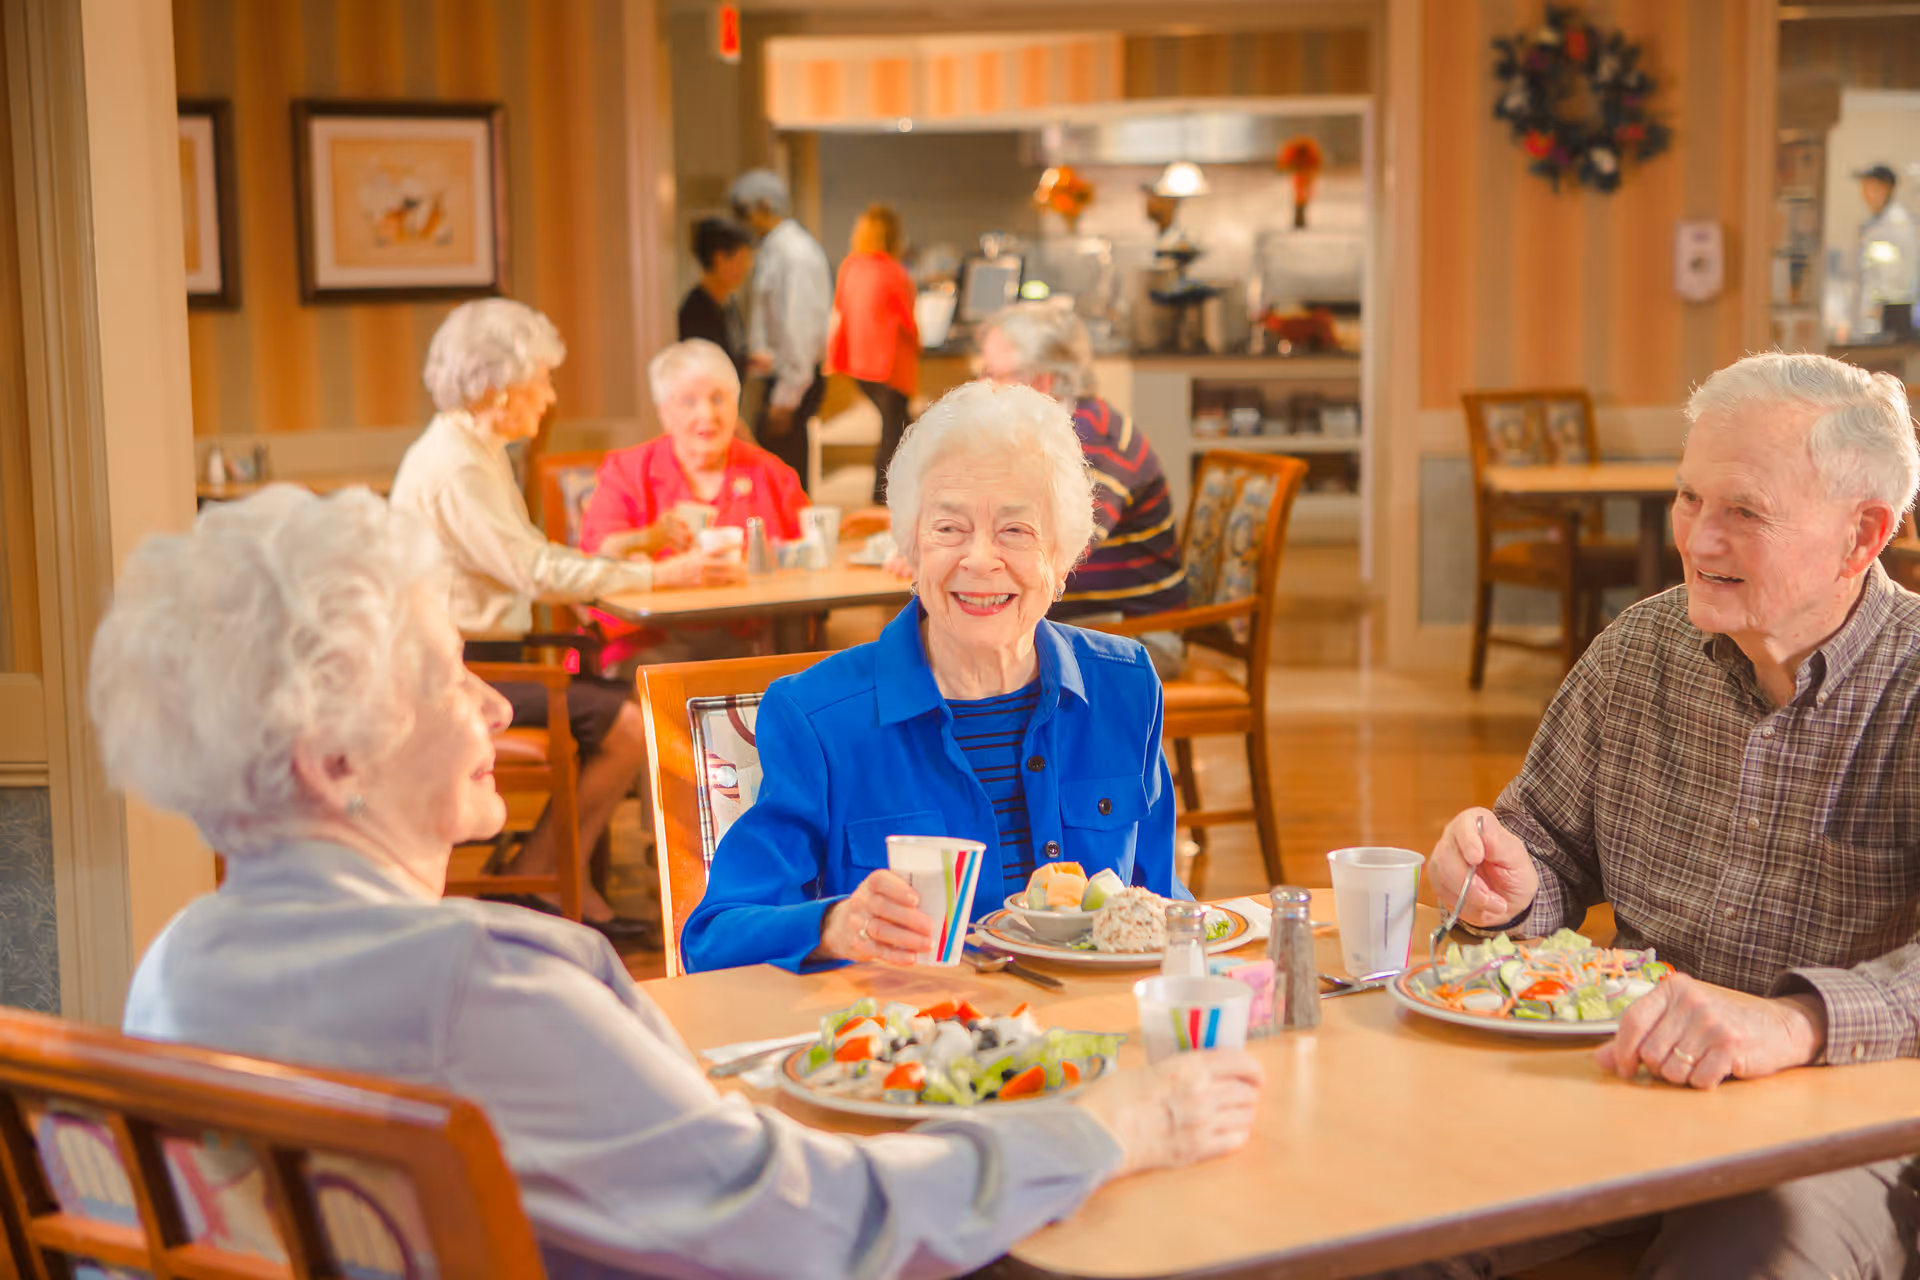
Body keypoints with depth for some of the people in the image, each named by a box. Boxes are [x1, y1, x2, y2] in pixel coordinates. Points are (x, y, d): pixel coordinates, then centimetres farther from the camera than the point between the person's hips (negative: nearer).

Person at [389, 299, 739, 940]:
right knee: (628, 728, -15)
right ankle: (533, 881, -1)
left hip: (483, 663, 10)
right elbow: (538, 573, -22)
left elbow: (532, 560, 17)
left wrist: (632, 545, 8)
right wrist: (659, 576, -15)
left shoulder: (478, 452, 16)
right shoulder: (452, 466, -17)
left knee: (628, 706, 5)